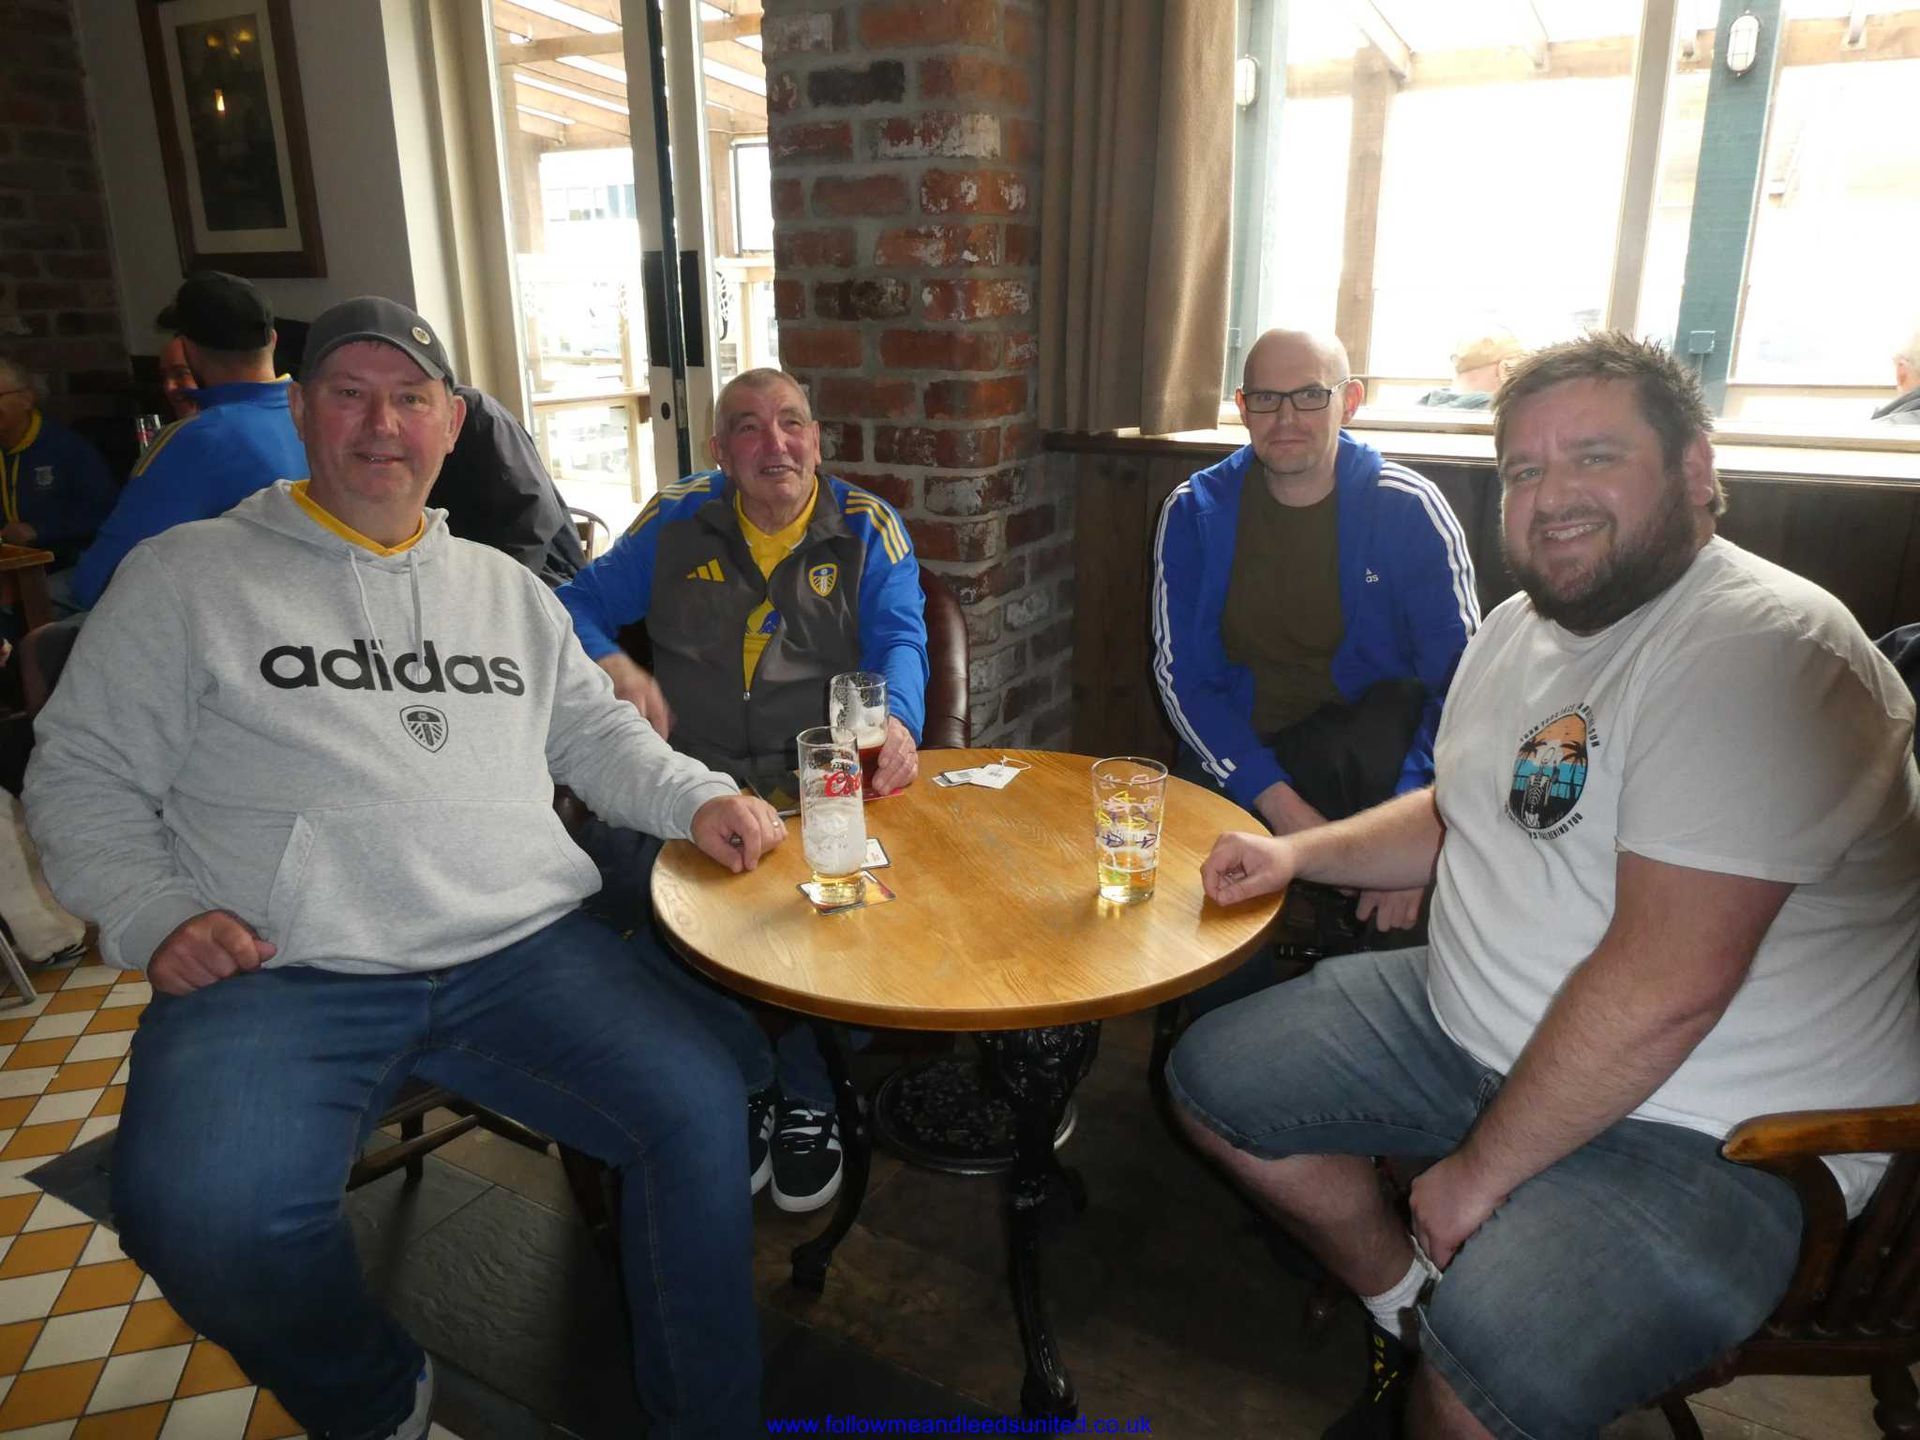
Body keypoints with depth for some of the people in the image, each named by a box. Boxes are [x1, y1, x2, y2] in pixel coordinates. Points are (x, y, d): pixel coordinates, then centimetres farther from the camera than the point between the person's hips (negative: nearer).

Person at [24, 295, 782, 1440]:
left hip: (524, 950, 3)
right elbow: (84, 775, 9)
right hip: (278, 976, -2)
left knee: (701, 1109, -19)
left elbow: (597, 732, 23)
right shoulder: (187, 575, 10)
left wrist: (699, 796, 5)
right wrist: (154, 916, -6)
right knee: (205, 1220, -29)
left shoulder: (507, 588, 20)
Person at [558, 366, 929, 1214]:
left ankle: (802, 1094, -5)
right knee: (619, 850, -29)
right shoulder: (677, 522, 12)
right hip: (695, 780, 2)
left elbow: (900, 640, -3)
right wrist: (616, 668, -8)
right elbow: (577, 603, 15)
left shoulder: (868, 528, 9)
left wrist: (897, 722, -26)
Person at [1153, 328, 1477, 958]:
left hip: (1373, 755, 0)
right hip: (1236, 760, 0)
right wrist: (1277, 801, -18)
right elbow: (1181, 676, -3)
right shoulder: (1194, 513, 0)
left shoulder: (1408, 508, -4)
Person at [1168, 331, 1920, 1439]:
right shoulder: (1523, 627, 7)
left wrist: (1482, 1169, -18)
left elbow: (1664, 986, -27)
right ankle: (1413, 1317, 24)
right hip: (1472, 1023, 9)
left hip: (1714, 1134, -8)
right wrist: (1298, 853, 5)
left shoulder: (1761, 651, -23)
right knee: (1215, 1079, 9)